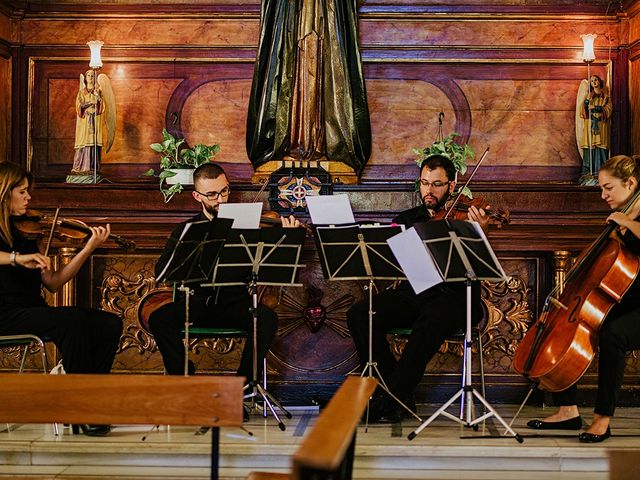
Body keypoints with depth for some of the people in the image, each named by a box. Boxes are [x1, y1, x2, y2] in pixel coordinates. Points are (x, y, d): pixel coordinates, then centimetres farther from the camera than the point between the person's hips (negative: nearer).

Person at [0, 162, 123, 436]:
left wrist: (88, 249, 5)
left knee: (109, 323, -11)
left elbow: (52, 283, 12)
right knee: (73, 319, -31)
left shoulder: (24, 232, 19)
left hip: (33, 311, 7)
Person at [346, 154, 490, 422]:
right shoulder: (408, 219, 21)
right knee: (359, 315, -21)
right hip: (411, 294, 5)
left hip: (452, 296, -4)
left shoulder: (464, 218, 6)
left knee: (429, 322, -38)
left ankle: (391, 400, -27)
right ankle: (399, 395, -14)